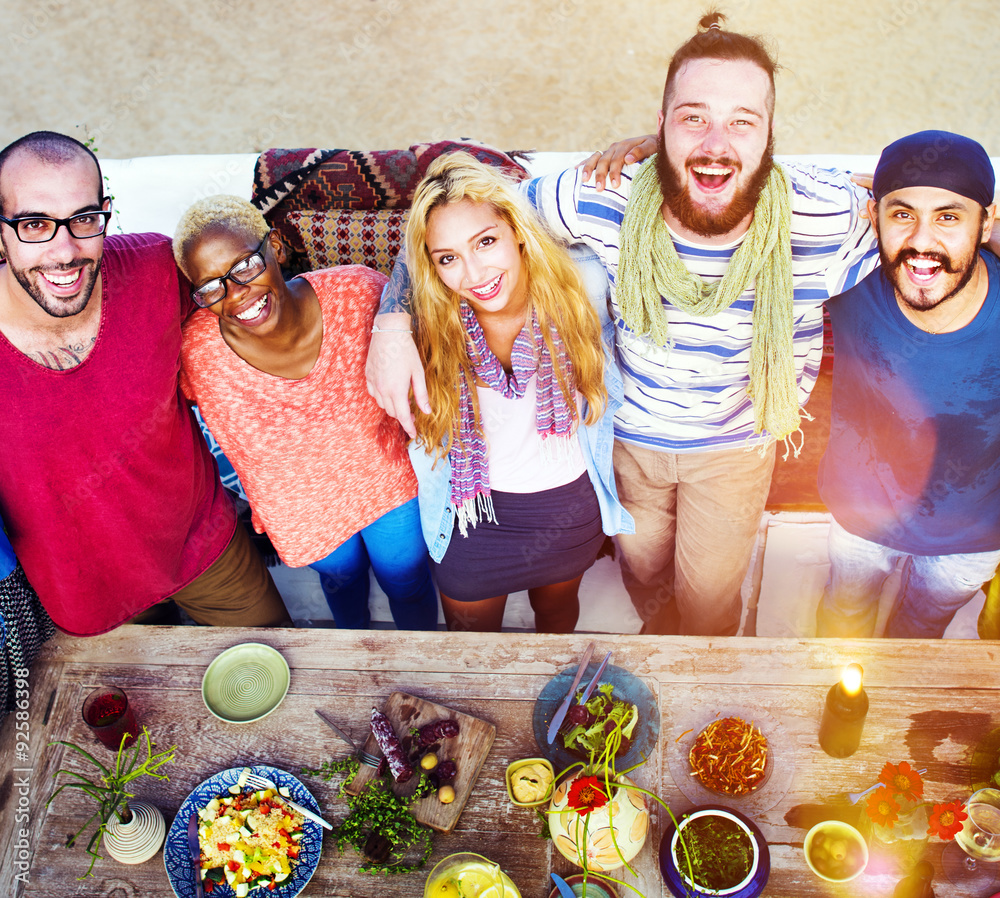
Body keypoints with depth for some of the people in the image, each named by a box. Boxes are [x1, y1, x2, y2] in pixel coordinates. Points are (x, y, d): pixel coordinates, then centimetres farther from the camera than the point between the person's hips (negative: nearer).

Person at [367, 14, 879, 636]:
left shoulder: (830, 216, -29)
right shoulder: (601, 198, -29)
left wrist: (789, 397, -4)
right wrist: (393, 323, -29)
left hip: (736, 445, 0)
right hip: (629, 433, 1)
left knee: (709, 603, 17)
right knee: (642, 569, 26)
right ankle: (658, 630, 64)